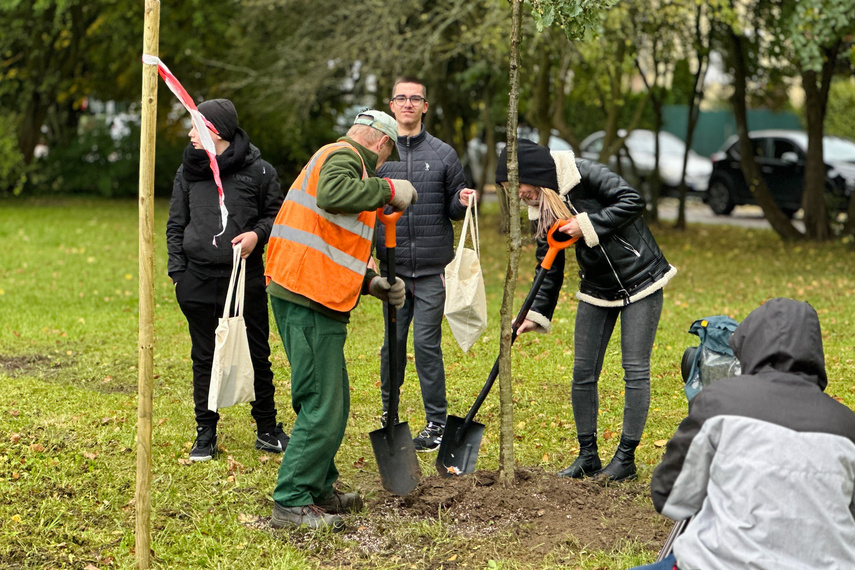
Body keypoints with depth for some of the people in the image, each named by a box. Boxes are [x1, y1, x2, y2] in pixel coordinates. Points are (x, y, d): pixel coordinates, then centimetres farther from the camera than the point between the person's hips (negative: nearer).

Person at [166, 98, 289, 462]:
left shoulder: (257, 170, -2)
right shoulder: (188, 172, 8)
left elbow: (277, 214, 7)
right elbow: (175, 225, 12)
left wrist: (257, 233, -13)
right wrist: (177, 272, 3)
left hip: (246, 280, -2)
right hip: (199, 281, 2)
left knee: (257, 356, 4)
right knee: (204, 358, 7)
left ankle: (267, 430, 17)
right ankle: (206, 434, 15)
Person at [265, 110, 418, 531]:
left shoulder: (340, 159, 28)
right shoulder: (343, 156, -4)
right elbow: (332, 195, -31)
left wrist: (371, 284, 17)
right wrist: (388, 190, -20)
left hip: (311, 300, 11)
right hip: (310, 301, -11)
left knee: (330, 402, 19)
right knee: (324, 406, -8)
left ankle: (320, 491, 29)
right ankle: (291, 503, -5)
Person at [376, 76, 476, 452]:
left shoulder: (443, 154, 5)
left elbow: (453, 211, 9)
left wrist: (462, 203, -12)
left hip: (432, 268, -1)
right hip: (392, 267, 1)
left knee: (426, 342, -5)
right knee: (393, 342, 6)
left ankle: (437, 423, 4)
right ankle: (388, 412, 23)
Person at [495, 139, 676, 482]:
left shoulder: (584, 175, -18)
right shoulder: (542, 209, 2)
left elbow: (633, 201, -23)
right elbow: (549, 270, 6)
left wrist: (589, 225, -25)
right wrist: (537, 314, -4)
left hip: (639, 281, -7)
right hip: (597, 290, 7)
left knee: (635, 369, -4)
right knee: (583, 372, 4)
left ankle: (626, 457, 3)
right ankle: (588, 456, 14)